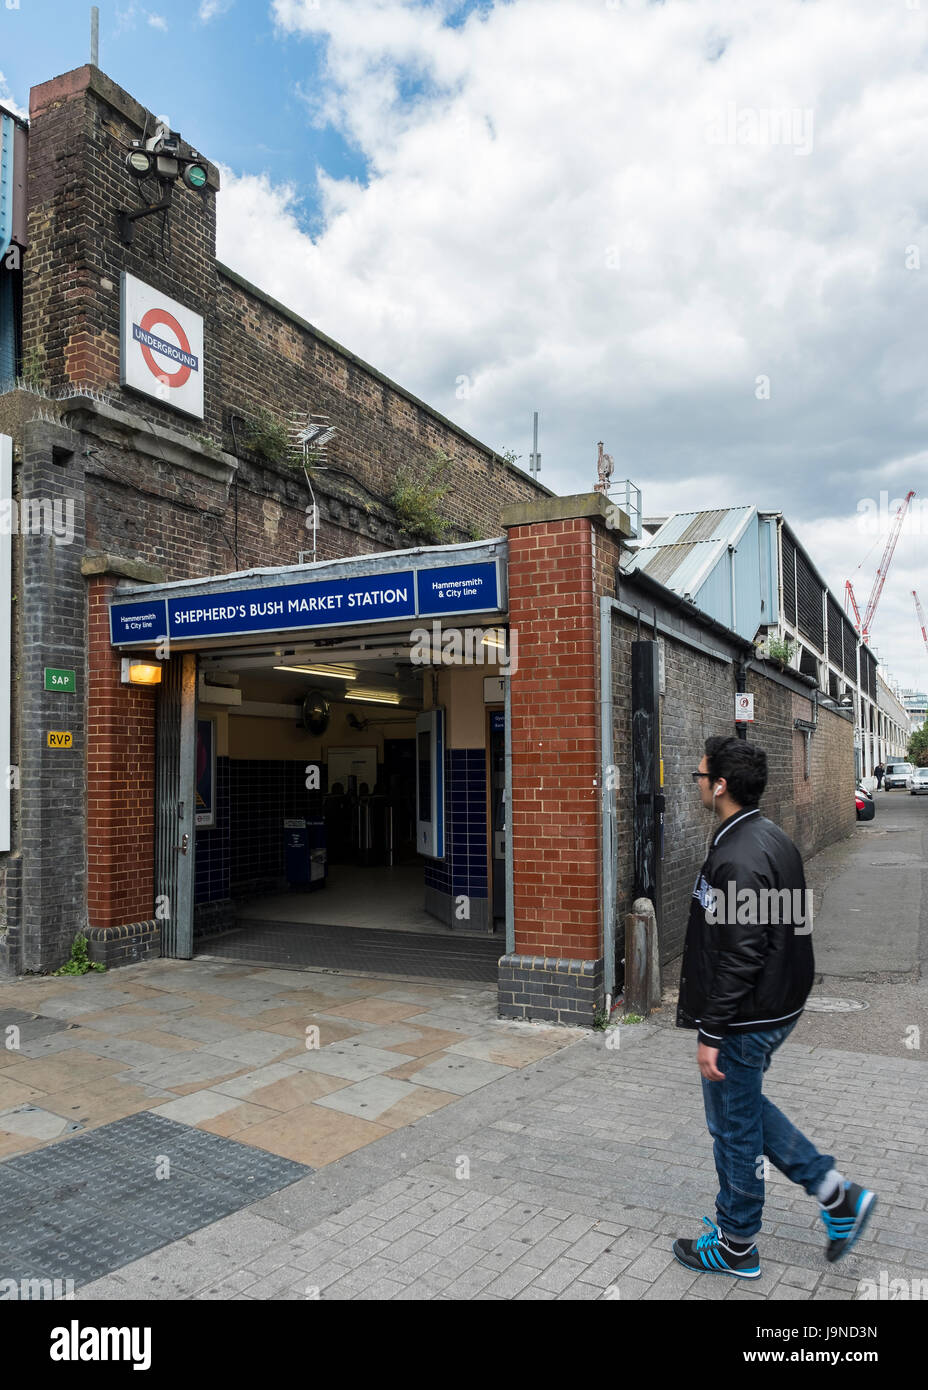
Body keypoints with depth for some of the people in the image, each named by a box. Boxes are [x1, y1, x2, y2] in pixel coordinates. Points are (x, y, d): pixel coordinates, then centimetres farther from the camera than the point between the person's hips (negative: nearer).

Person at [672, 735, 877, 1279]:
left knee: (735, 1129, 8)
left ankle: (736, 1248, 27)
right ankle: (837, 1193, 26)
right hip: (780, 1005, 10)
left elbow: (739, 958, -28)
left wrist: (711, 1034, -20)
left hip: (745, 1020, -10)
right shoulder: (774, 837, 5)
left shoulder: (737, 859, -26)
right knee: (745, 1105, 25)